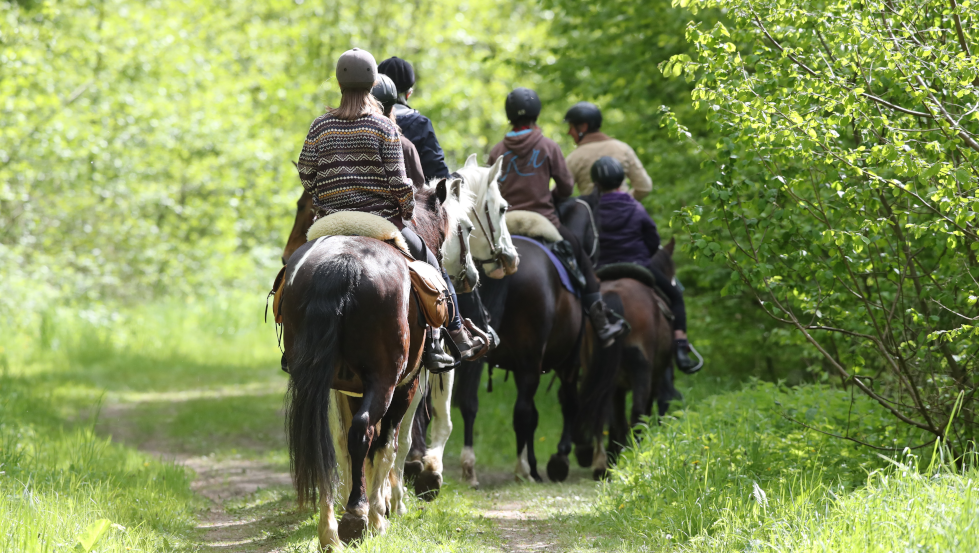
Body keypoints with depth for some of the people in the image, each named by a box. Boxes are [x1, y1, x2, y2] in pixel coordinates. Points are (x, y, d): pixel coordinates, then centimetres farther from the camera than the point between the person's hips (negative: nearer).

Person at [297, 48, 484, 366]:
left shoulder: (320, 126, 0)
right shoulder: (384, 127, -8)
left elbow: (305, 174, 4)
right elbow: (397, 179, -11)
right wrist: (409, 209, 6)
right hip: (382, 218, -2)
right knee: (430, 267, 16)